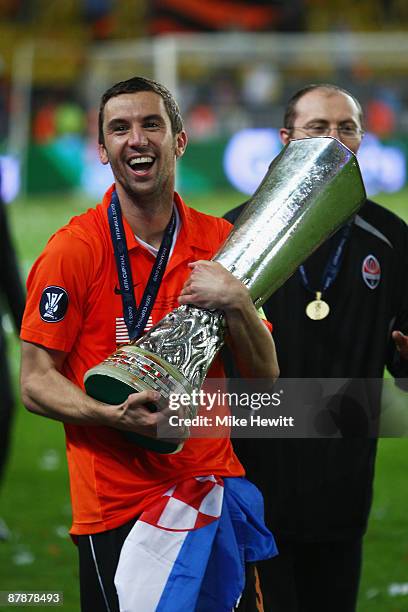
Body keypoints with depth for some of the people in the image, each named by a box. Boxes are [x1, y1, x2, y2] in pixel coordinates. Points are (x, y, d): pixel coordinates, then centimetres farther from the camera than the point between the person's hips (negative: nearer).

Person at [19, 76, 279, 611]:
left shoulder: (220, 241, 5)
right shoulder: (73, 249, -8)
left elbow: (266, 375, 5)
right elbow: (36, 384, -8)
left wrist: (236, 303, -13)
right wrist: (115, 415, -26)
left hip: (215, 484, 4)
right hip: (117, 506, -4)